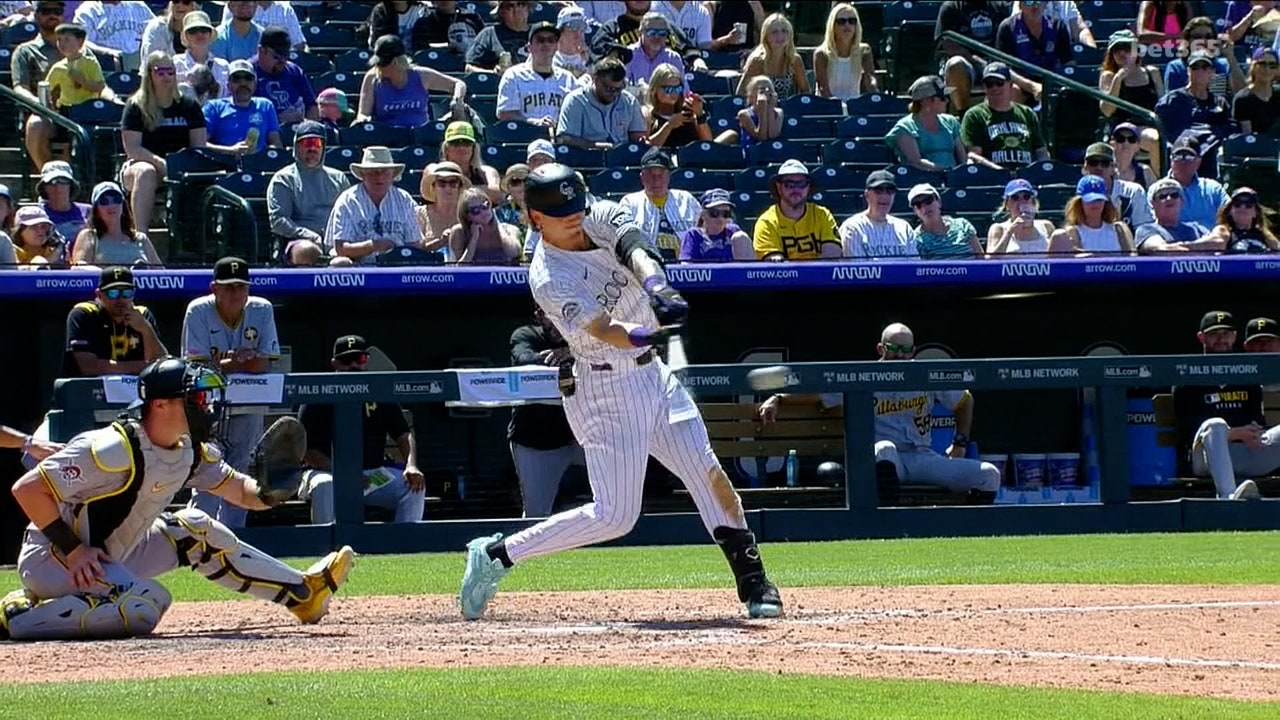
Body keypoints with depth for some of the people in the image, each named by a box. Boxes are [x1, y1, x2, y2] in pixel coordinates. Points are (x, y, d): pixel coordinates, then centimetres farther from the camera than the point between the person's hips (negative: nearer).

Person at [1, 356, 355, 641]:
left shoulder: (190, 450, 0)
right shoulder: (116, 450, -27)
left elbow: (239, 490, 11)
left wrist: (269, 491, -13)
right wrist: (74, 551, -28)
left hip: (112, 556, 9)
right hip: (53, 560, -9)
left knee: (194, 531, 13)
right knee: (145, 605, -30)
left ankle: (302, 592, 27)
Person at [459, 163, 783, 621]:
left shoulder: (602, 218, 0)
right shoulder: (549, 279, -19)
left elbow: (635, 250, -20)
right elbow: (602, 329, -31)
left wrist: (658, 288, -42)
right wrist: (642, 336, -53)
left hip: (653, 373, 7)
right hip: (608, 389, -7)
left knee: (708, 472, -1)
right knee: (615, 516, -6)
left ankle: (753, 583, 4)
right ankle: (496, 555, 4)